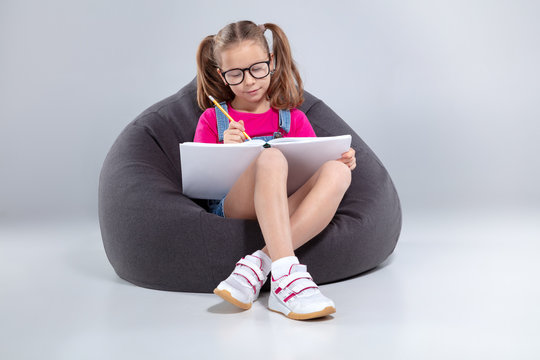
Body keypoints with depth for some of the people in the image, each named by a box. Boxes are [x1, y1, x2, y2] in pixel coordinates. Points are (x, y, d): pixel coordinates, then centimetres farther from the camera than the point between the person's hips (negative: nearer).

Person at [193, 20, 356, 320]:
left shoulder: (293, 119, 20)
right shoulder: (213, 119, 15)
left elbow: (314, 164, 16)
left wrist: (341, 161, -8)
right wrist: (225, 152, -10)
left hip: (287, 215, 3)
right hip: (233, 209, -2)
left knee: (337, 173, -28)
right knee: (271, 157, -33)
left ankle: (257, 265, -40)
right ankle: (286, 274, -50)